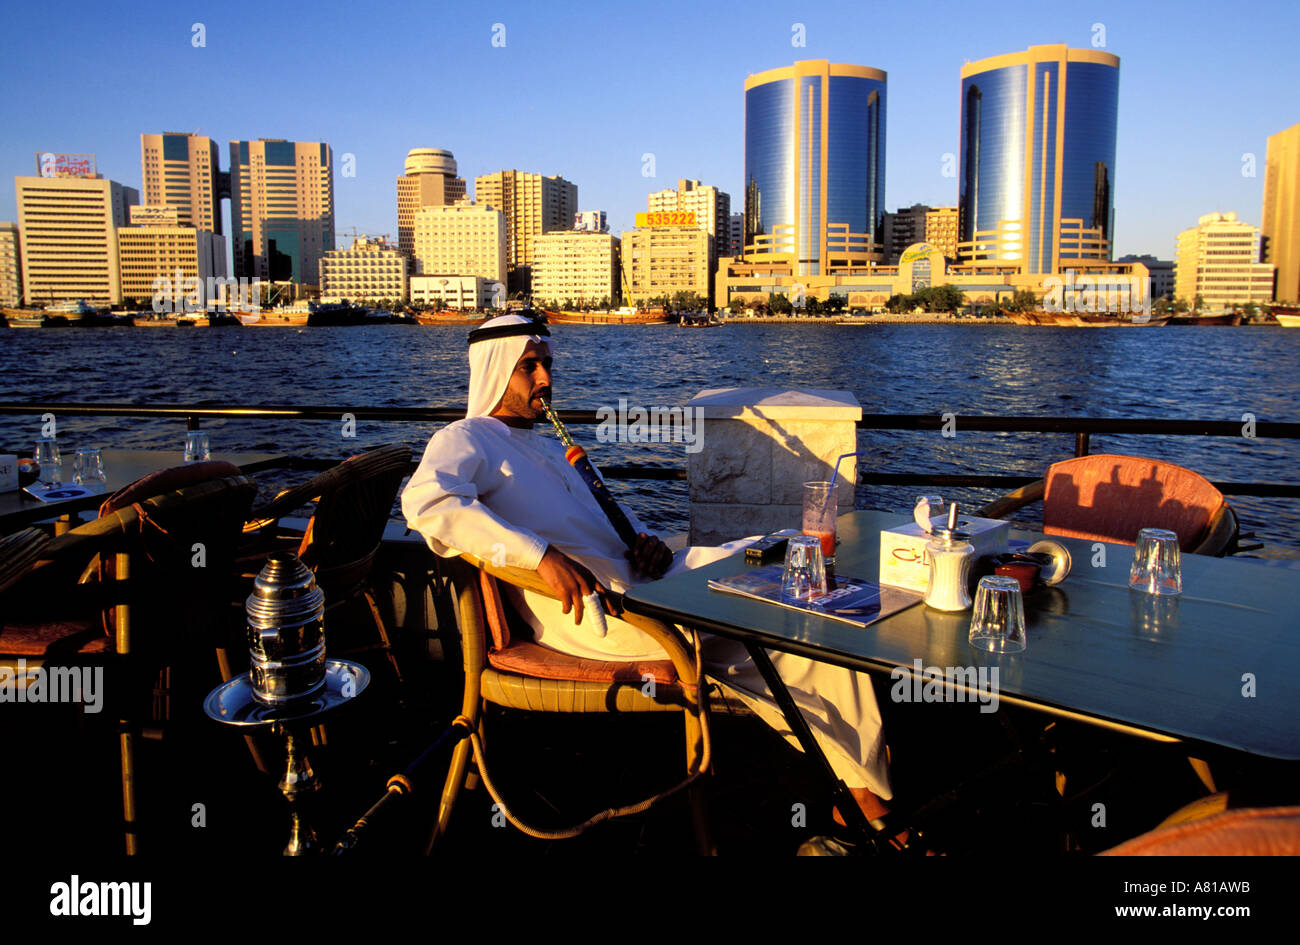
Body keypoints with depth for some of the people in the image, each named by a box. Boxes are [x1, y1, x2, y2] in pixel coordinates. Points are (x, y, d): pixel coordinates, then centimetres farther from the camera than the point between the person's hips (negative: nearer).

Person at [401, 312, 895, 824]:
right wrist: (541, 555, -30)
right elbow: (426, 502, -19)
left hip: (631, 581, 9)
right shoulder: (463, 440, 3)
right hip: (580, 608, -9)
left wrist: (645, 539, 7)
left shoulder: (550, 448, 31)